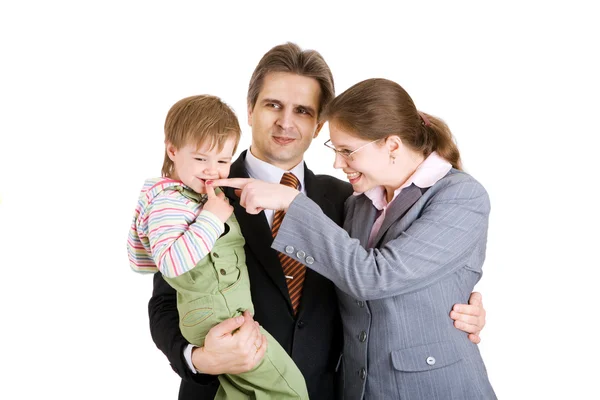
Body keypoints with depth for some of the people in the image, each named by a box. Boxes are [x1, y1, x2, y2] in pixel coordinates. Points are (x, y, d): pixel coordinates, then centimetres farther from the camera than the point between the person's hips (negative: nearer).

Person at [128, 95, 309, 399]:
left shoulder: (204, 195, 12)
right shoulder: (170, 203, -18)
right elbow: (171, 263, -32)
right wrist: (212, 217, -27)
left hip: (231, 314, 10)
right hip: (219, 316, -10)